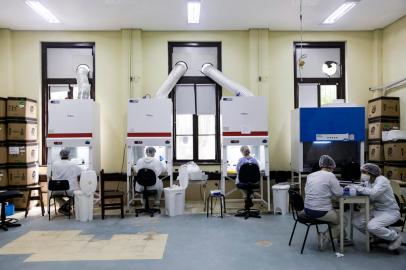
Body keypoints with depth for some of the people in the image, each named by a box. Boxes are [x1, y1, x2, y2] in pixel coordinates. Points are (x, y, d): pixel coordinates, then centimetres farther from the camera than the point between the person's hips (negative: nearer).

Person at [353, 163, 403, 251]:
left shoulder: (382, 180, -19)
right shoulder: (368, 182, 4)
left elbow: (373, 193, -36)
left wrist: (357, 188, -30)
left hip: (390, 212, -8)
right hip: (376, 211, 8)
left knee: (372, 226, -28)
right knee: (357, 222, -7)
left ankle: (395, 237, -2)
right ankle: (377, 236, 16)